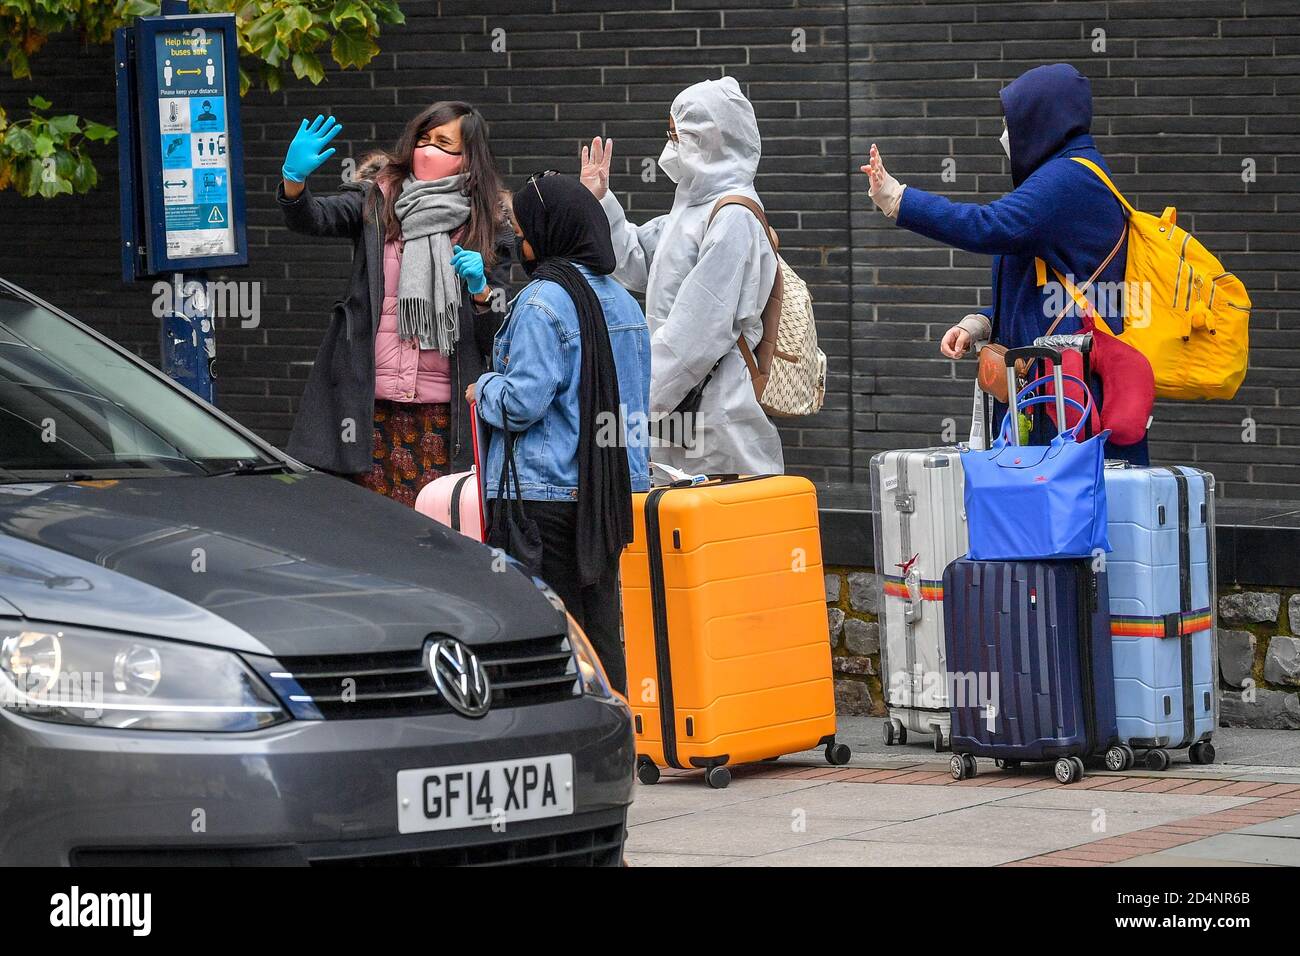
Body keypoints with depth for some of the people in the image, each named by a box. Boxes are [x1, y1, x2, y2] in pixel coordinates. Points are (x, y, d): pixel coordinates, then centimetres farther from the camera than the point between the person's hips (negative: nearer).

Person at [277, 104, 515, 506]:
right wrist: (294, 179, -29)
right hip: (368, 402, 0)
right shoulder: (378, 198, 10)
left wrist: (480, 290, -12)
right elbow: (315, 218, -9)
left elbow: (496, 337, 8)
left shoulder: (488, 226, 8)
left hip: (442, 410, 0)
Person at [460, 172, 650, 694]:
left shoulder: (543, 300, -13)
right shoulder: (621, 300, 12)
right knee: (602, 626, 10)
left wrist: (483, 387, 2)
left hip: (548, 491, -8)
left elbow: (522, 403, -19)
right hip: (614, 489, 8)